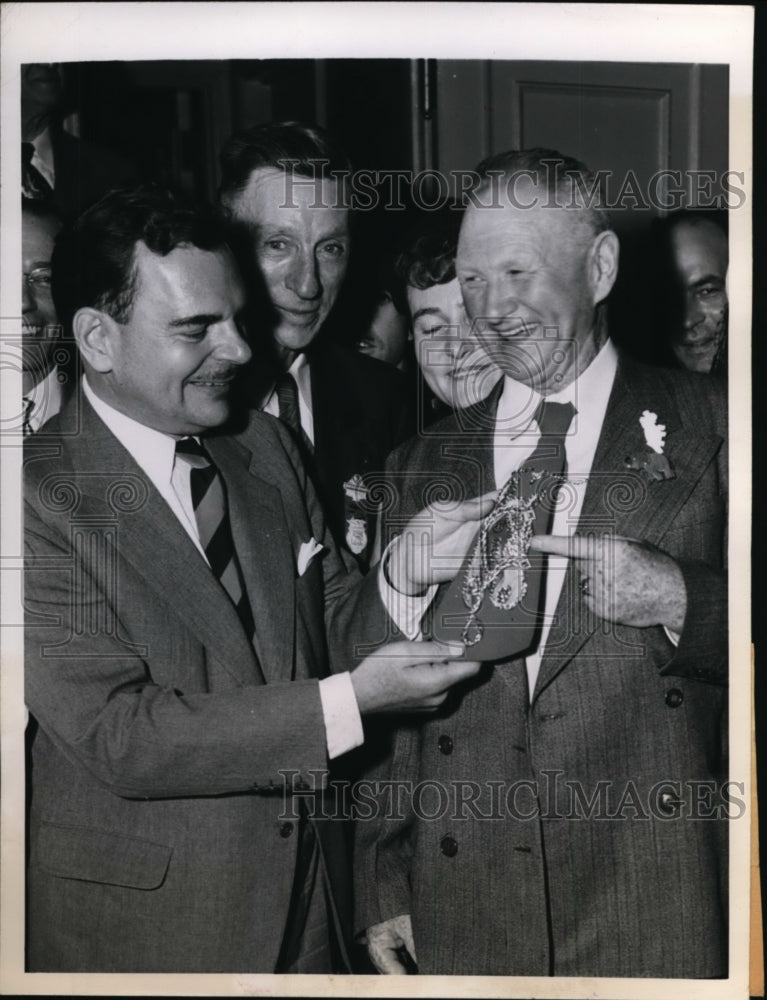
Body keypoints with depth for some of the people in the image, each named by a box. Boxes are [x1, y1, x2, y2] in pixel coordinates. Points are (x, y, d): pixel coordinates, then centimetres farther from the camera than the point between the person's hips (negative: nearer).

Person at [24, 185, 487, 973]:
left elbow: (337, 629, 6)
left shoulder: (265, 446, 3)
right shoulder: (40, 496, -18)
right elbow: (116, 734, -22)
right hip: (139, 922, -5)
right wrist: (350, 701, -25)